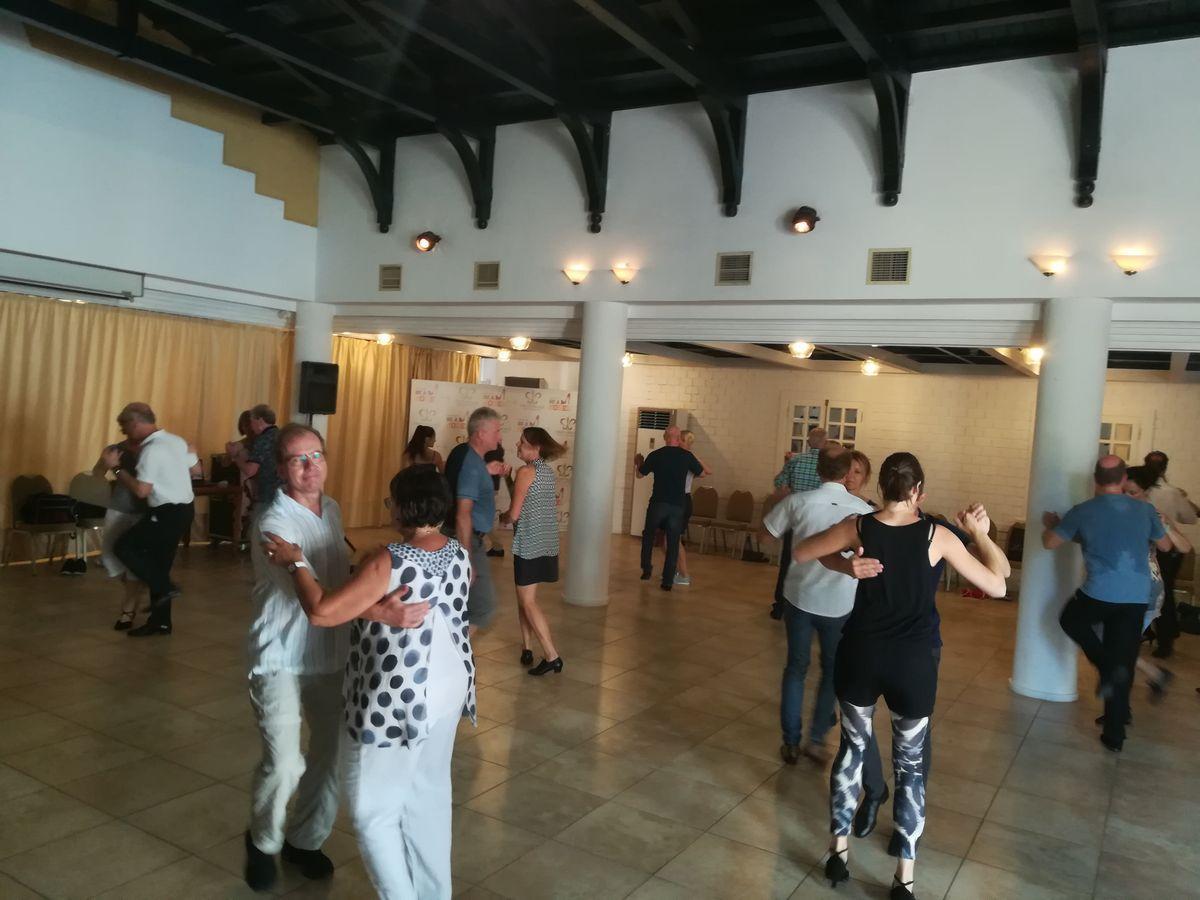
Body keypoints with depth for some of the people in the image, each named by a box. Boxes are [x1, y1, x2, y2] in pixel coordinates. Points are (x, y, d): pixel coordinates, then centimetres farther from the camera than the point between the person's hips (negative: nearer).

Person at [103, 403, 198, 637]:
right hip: (183, 509, 9)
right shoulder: (176, 440, 9)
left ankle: (164, 587, 0)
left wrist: (116, 468, -14)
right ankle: (160, 621, 19)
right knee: (160, 561, 14)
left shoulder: (151, 450, -19)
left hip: (168, 513, -9)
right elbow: (194, 466, 22)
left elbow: (141, 490, -21)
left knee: (124, 547, -2)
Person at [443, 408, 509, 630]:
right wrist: (467, 560, -28)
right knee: (484, 606, -9)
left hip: (462, 537, 10)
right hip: (467, 539, -10)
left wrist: (486, 472, 13)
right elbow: (463, 514, -26)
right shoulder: (471, 464, -20)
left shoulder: (462, 453, 8)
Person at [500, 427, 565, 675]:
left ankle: (552, 656, -6)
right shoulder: (549, 471, 10)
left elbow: (514, 514, -15)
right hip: (548, 543, 8)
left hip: (529, 543, -8)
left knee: (528, 601, -2)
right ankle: (526, 648, 22)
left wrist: (502, 518, 7)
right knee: (525, 596, 18)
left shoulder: (526, 471, -13)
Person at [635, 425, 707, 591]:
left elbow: (640, 474, 12)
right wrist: (698, 462, 36)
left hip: (658, 503, 0)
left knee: (648, 534, 21)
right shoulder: (687, 456, -1)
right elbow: (702, 473, 15)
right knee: (673, 543, 6)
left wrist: (637, 464, 33)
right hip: (678, 505, 0)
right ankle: (668, 581, 6)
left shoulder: (655, 455, -2)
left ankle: (646, 569, 17)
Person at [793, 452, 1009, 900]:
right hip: (912, 662, -1)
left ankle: (838, 851, 30)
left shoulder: (858, 526, -8)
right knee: (910, 763, 15)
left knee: (853, 748, 21)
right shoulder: (937, 535, -11)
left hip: (860, 656, 1)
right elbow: (997, 585, -5)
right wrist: (980, 532, 5)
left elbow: (799, 553, 4)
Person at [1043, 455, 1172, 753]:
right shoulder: (1145, 510, 5)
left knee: (1070, 619, 29)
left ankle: (1107, 667, 7)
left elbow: (1049, 543, 5)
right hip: (1137, 598, 3)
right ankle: (1114, 736, 19)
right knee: (1123, 668, 12)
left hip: (1099, 594, -3)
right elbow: (1165, 546, 21)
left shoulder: (1083, 511, -3)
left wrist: (1052, 524, 26)